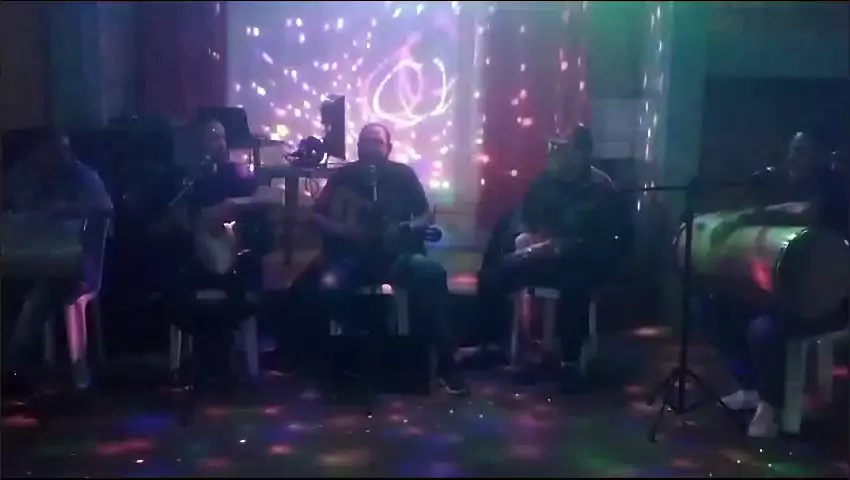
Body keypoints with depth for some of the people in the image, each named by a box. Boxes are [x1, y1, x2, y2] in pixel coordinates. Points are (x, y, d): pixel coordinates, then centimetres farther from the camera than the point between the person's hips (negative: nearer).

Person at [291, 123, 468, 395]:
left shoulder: (402, 174, 8)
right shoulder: (343, 176, 8)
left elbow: (426, 216, 9)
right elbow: (317, 216, 6)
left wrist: (407, 228, -13)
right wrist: (344, 230, -13)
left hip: (396, 254, 0)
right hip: (352, 256, 0)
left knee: (431, 272, -32)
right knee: (328, 286, -33)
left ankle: (445, 361, -23)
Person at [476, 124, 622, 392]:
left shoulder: (601, 189, -5)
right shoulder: (544, 183, 9)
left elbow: (603, 241, -13)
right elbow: (523, 219, 19)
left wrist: (560, 245, -24)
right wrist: (526, 236, -5)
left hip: (581, 260, -5)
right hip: (543, 256, 5)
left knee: (574, 285, -40)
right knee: (492, 275, -17)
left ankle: (571, 362, -28)